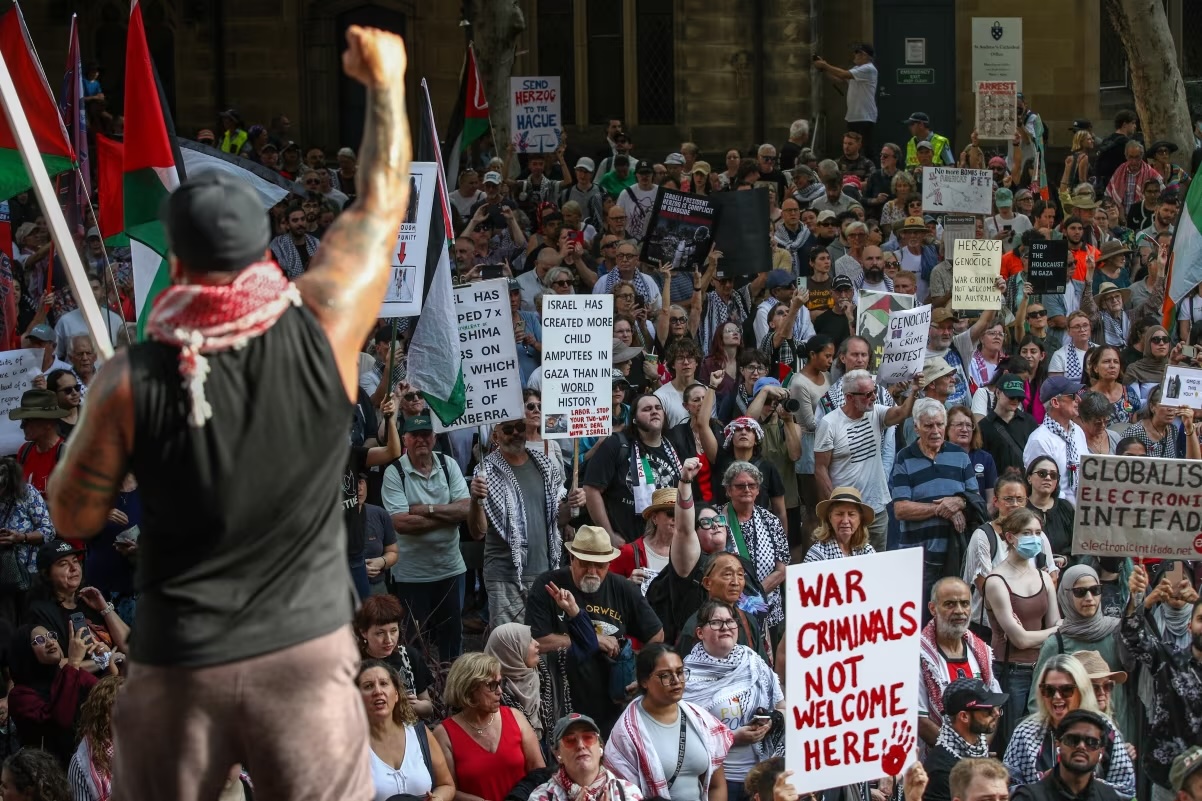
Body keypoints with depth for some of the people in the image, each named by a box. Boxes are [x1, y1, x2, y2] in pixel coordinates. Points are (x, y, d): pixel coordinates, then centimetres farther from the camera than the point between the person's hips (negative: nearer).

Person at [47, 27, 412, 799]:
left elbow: (75, 518, -2)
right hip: (306, 649, 0)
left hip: (181, 664, 0)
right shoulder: (323, 332, -13)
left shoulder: (131, 382, -15)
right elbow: (382, 203, 3)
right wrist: (388, 80, 16)